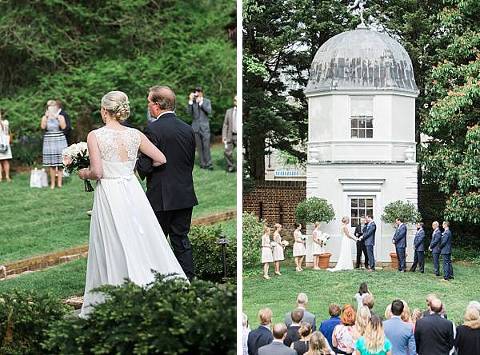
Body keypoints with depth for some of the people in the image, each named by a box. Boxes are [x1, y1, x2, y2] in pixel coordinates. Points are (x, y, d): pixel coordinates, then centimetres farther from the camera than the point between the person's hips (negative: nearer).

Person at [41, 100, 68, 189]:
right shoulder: (45, 117, 5)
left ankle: (59, 182, 5)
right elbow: (43, 127, -12)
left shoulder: (61, 117, 4)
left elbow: (63, 127, -12)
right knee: (51, 164, -2)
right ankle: (52, 183, 3)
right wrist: (46, 116, -19)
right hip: (49, 141, 0)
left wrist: (57, 117, -19)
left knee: (60, 163, -2)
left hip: (60, 141, 0)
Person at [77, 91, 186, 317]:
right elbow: (161, 159, 6)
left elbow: (97, 172, -16)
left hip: (109, 195, -4)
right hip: (133, 191, 4)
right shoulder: (135, 135, 2)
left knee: (115, 249, 3)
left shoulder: (95, 136, -10)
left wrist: (84, 174, 6)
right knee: (145, 242, 10)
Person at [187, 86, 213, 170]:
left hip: (204, 127, -2)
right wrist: (190, 101, -15)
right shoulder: (192, 102, 5)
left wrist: (201, 102, -17)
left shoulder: (207, 101, 3)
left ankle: (208, 164, -5)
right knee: (199, 147, 4)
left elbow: (209, 111, -13)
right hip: (196, 127, 2)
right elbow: (189, 112, -7)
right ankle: (203, 163, 9)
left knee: (206, 146, -7)